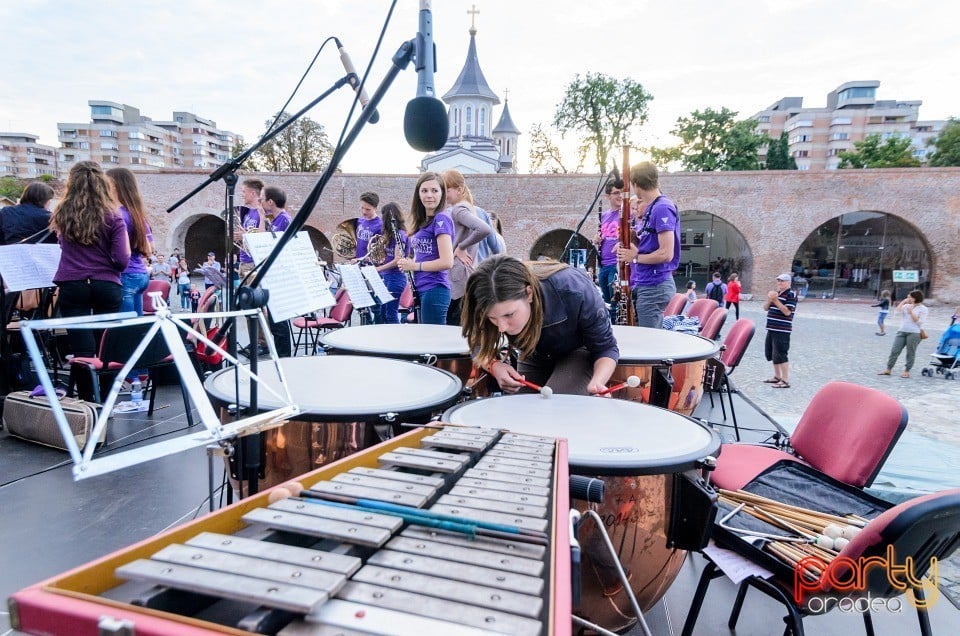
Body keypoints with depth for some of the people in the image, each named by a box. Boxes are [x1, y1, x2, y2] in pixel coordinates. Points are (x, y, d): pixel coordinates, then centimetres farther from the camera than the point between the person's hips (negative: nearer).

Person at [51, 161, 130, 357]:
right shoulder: (112, 216, -3)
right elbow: (122, 260, -9)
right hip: (107, 285, -1)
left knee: (83, 353, 0)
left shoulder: (62, 214, 4)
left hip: (72, 285, 1)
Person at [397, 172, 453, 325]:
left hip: (435, 289, -9)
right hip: (423, 289, 9)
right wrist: (407, 263, 2)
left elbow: (447, 262, -21)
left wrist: (415, 265, -10)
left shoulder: (441, 219, -12)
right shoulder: (422, 221, 14)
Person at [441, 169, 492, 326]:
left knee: (450, 325, -5)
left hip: (456, 275, -9)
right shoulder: (454, 208, 15)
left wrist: (461, 247, -19)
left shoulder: (458, 209, -13)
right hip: (458, 273, 9)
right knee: (458, 324, 13)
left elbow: (485, 229, -30)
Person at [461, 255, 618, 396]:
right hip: (534, 358, 4)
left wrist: (597, 383, -47)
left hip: (579, 352, -3)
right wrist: (494, 366, -36)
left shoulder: (574, 292, -40)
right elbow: (480, 346, -12)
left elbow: (605, 348, -26)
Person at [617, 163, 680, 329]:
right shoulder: (650, 208, 14)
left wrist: (635, 257, -11)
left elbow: (666, 254, -22)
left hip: (654, 286, -10)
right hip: (643, 284, 10)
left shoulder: (662, 208, -16)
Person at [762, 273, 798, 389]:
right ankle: (777, 377, 29)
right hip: (771, 329, 9)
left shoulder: (791, 295, -9)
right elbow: (765, 308, 15)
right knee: (771, 353, 16)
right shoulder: (776, 293, 16)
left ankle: (785, 380, -3)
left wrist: (775, 300, -22)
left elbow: (787, 312, -18)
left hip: (782, 331, -9)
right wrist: (769, 299, -5)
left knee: (780, 355, -9)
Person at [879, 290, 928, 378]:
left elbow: (919, 321, -9)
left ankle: (906, 371, 10)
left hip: (914, 333, -5)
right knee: (894, 350, 2)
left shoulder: (923, 309, -1)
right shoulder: (906, 306, 13)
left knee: (910, 353, 2)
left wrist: (911, 312, -13)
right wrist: (903, 302, 1)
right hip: (901, 331, 5)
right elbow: (897, 311, 0)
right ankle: (888, 369, 8)